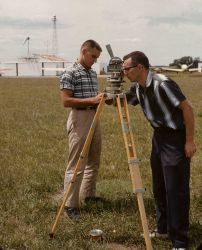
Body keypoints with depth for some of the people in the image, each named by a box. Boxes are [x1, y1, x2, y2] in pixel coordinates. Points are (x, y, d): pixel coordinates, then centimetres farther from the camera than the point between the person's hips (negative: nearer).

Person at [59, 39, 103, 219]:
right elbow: (66, 101, -17)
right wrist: (92, 100, -21)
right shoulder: (70, 73, -10)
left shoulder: (93, 73, 14)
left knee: (94, 161, 15)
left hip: (95, 117, 8)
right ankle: (70, 205, 0)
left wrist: (101, 99, 6)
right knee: (76, 164, -7)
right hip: (80, 119, -8)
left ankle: (89, 195, 29)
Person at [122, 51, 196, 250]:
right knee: (159, 187, 14)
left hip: (175, 138, -9)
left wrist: (190, 141, -19)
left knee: (175, 189, -7)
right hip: (159, 136, 9)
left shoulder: (162, 84, -23)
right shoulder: (137, 88, 2)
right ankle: (163, 228, 28)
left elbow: (187, 108, -21)